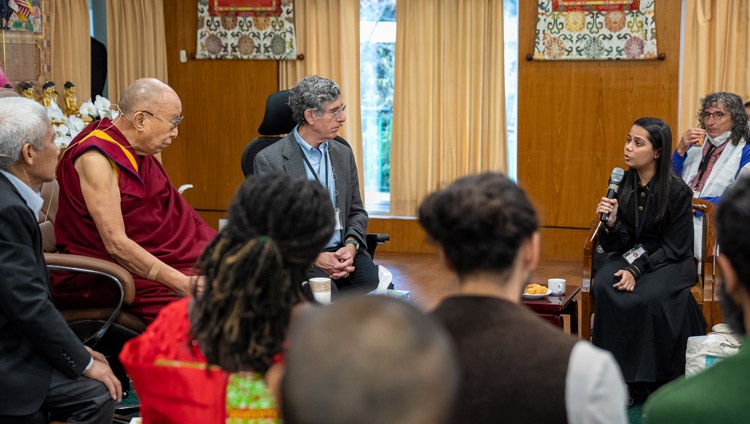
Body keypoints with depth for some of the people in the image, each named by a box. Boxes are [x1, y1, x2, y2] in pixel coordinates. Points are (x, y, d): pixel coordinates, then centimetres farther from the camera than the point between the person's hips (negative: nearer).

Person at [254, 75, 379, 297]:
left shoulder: (343, 154, 15)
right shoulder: (269, 160, -4)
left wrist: (351, 246, -4)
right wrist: (314, 257, -18)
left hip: (342, 252, 5)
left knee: (372, 279, -26)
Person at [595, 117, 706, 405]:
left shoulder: (678, 190, -13)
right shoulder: (621, 184, 0)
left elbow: (673, 247, -11)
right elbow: (619, 243, 1)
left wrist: (637, 271, -23)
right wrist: (611, 222, -21)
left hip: (671, 262, -4)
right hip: (632, 254, 4)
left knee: (649, 296, -34)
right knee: (605, 286, -28)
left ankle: (647, 383, -16)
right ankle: (617, 374, -19)